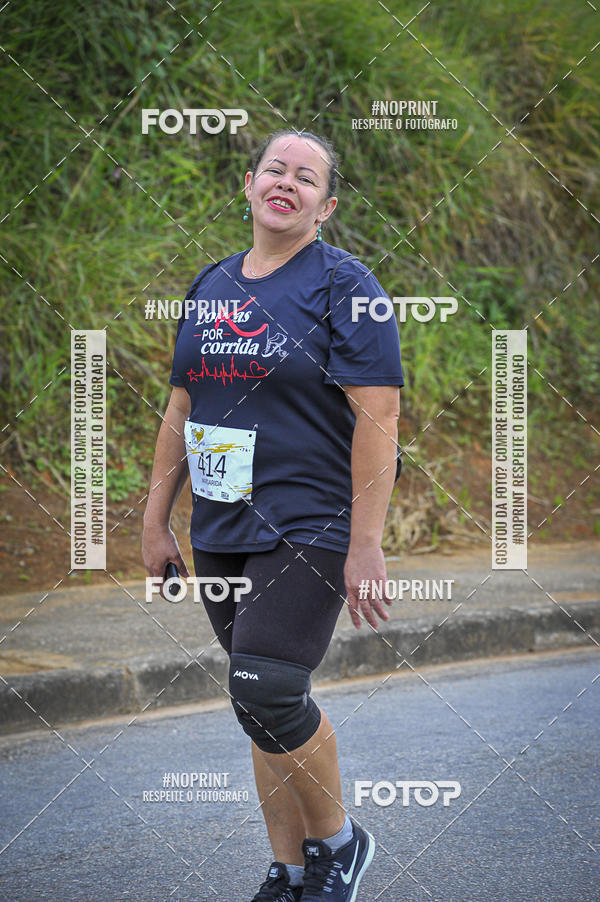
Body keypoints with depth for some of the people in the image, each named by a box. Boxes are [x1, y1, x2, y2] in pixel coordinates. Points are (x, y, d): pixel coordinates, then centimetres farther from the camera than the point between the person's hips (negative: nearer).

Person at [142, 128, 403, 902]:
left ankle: (338, 840, 6)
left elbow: (377, 415, -12)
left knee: (266, 692, -16)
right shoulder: (212, 285, 13)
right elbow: (182, 408, 18)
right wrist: (156, 520, 15)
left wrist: (366, 545, -17)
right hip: (222, 533, 6)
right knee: (263, 701, 9)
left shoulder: (342, 284, -6)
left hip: (310, 529, -6)